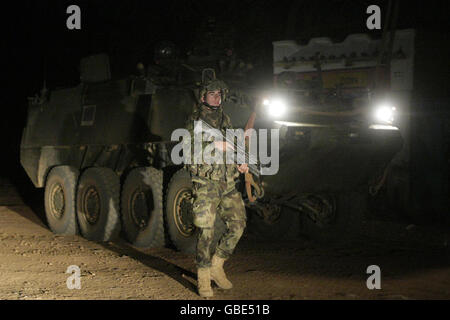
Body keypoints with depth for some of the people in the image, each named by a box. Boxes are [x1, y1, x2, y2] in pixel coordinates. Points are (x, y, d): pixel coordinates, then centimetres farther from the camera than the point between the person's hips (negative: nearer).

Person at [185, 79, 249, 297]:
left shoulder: (225, 120, 18)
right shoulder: (195, 120, 1)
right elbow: (189, 149, -11)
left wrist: (240, 164, 8)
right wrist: (213, 145, -23)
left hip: (227, 183, 6)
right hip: (205, 183, -6)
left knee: (238, 223, 1)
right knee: (206, 231, -6)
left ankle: (216, 266, 17)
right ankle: (203, 278, 5)